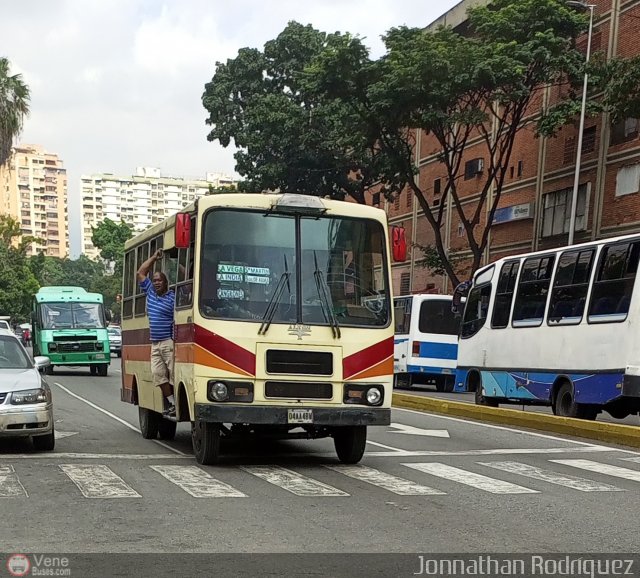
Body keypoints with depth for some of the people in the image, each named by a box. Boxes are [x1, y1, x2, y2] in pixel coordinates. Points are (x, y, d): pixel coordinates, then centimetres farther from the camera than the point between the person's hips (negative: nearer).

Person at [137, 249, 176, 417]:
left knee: (173, 374, -7)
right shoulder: (150, 292, 13)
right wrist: (154, 257, 16)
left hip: (169, 343, -7)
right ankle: (172, 403, 6)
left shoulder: (173, 298, -6)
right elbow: (141, 273, 21)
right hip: (155, 344, 7)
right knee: (158, 373, 0)